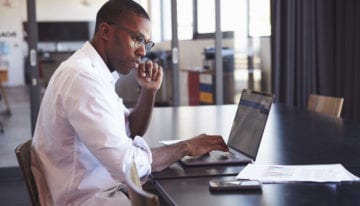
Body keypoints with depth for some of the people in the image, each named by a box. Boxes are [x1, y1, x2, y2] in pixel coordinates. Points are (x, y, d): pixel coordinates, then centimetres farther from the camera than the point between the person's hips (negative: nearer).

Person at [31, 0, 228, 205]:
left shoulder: (94, 71, 8)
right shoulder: (83, 77, -23)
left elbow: (130, 133, 16)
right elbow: (126, 164, -26)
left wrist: (149, 90, 0)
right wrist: (186, 147, -13)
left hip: (98, 188, 9)